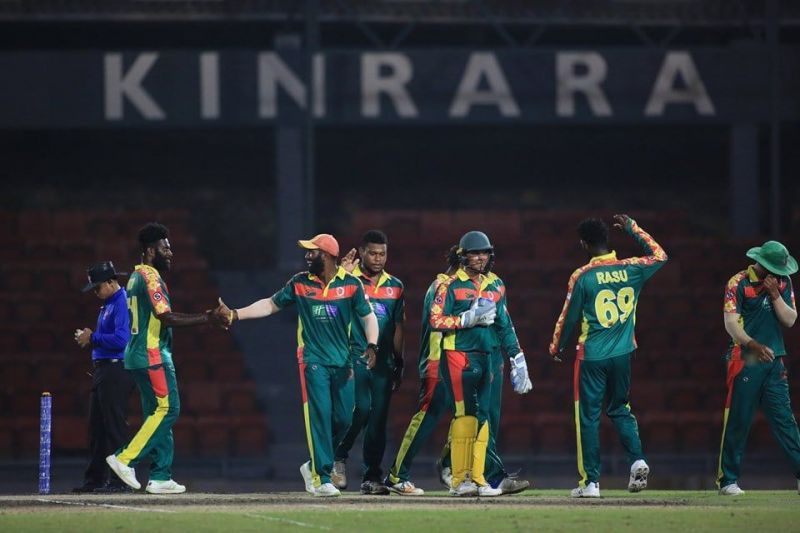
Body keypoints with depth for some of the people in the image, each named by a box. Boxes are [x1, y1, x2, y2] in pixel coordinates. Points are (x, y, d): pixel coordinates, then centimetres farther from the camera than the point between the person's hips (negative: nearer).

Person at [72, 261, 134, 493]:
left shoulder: (122, 303, -13)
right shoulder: (108, 304, 19)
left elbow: (121, 339, -23)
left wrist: (93, 338, -13)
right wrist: (88, 338, 9)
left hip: (116, 370, -11)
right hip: (102, 368, 11)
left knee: (115, 425, -10)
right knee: (97, 426, 12)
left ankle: (120, 480, -10)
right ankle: (95, 479, 16)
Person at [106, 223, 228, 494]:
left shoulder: (137, 276, 19)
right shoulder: (150, 276, -12)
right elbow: (166, 317, -21)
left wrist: (202, 317, 14)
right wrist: (206, 319, -18)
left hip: (138, 355, 10)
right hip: (153, 355, -10)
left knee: (157, 414, 9)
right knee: (167, 409, -9)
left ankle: (160, 477, 7)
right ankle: (126, 459, -12)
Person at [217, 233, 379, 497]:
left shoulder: (351, 284, 0)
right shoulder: (300, 283, 3)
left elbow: (368, 316, 3)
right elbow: (271, 305, 11)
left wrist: (372, 345, -14)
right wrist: (233, 314, 3)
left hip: (342, 362, 1)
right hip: (313, 361, -1)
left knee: (343, 418, 1)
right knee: (319, 416, -10)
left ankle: (314, 466, 22)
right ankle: (321, 478, -8)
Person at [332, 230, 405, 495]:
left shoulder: (395, 286, 14)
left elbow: (397, 328, 17)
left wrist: (399, 365, 14)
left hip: (383, 362, 4)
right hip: (356, 358, -4)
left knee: (379, 418, 3)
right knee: (360, 409, -18)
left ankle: (372, 477, 7)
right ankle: (338, 458, 4)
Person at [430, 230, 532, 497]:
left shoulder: (495, 285, 14)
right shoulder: (451, 285, -4)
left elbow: (504, 324, 18)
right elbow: (436, 320, -9)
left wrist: (517, 357, 14)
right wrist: (468, 319, -17)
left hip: (485, 356, 6)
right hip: (459, 356, -6)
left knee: (482, 415, 5)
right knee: (466, 413, -12)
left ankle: (477, 478, 9)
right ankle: (460, 480, -10)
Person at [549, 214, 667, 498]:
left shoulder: (582, 276, -11)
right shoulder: (631, 270, -1)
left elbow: (568, 317, -3)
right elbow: (659, 255, 19)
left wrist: (556, 348, 14)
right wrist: (632, 228, 23)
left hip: (591, 356, -4)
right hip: (623, 354, 4)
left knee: (588, 416, 3)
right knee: (620, 409, 19)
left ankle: (590, 482, 2)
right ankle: (637, 459, -4)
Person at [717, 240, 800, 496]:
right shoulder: (739, 283, -5)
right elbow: (731, 323, -14)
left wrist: (775, 294, -9)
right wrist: (754, 345, -29)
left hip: (774, 360, 4)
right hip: (745, 360, -4)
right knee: (738, 421, -2)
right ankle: (728, 480, 5)